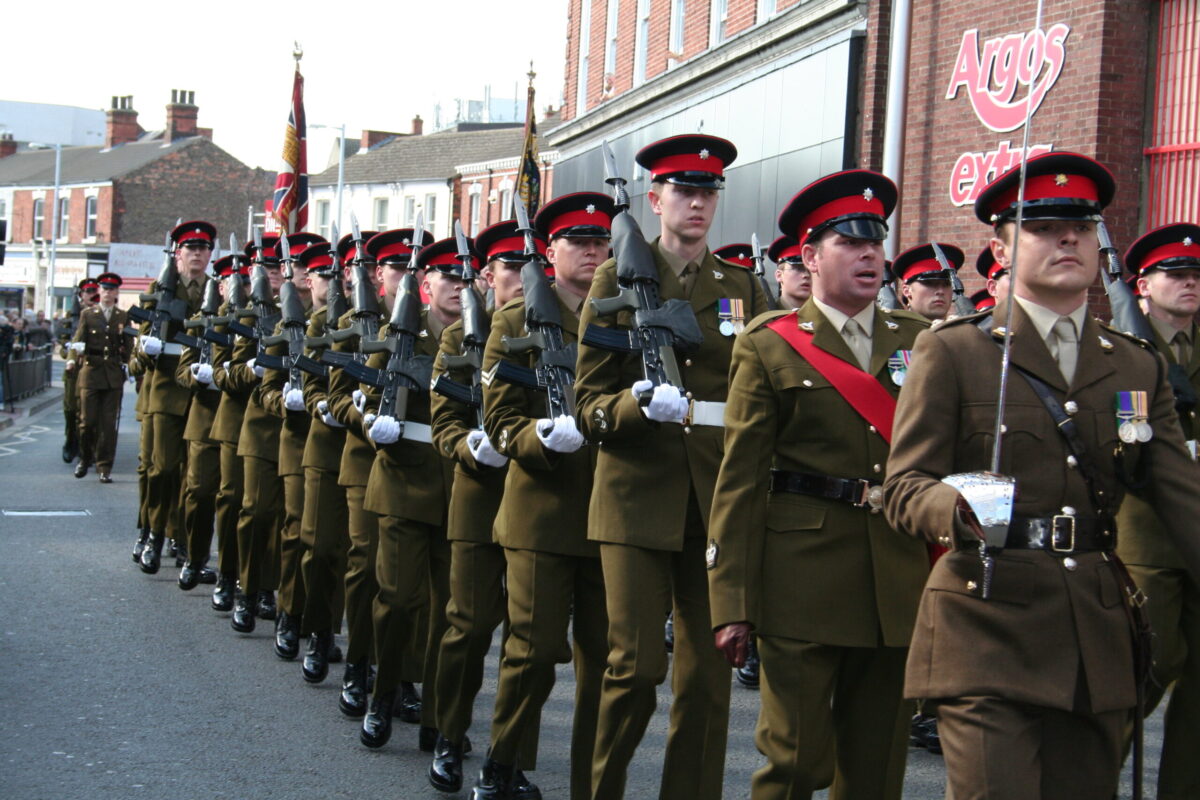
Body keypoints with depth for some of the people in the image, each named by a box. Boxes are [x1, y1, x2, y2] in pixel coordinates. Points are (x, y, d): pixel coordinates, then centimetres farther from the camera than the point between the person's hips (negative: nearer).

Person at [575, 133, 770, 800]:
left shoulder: (743, 287, 12)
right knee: (636, 666, -6)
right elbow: (590, 403, 0)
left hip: (716, 499, 3)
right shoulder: (618, 280, 4)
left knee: (708, 671, 3)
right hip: (638, 495, -2)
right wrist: (641, 405, -21)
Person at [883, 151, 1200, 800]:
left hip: (1096, 649, 4)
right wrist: (958, 506, -26)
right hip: (986, 637, -4)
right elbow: (903, 489, -3)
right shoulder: (951, 353, 2)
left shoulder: (1138, 368, 14)